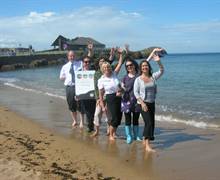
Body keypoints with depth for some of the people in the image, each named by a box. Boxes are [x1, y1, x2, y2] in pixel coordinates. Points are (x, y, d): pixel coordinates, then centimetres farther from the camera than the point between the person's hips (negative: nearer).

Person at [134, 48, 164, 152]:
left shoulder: (153, 77, 4)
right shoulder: (138, 79, -6)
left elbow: (161, 71, -3)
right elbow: (136, 92, -8)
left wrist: (158, 61, -20)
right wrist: (142, 103, -16)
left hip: (152, 103, 6)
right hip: (143, 103, -5)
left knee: (151, 123, 12)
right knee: (149, 122, -15)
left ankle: (145, 140, 30)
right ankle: (147, 146, -13)